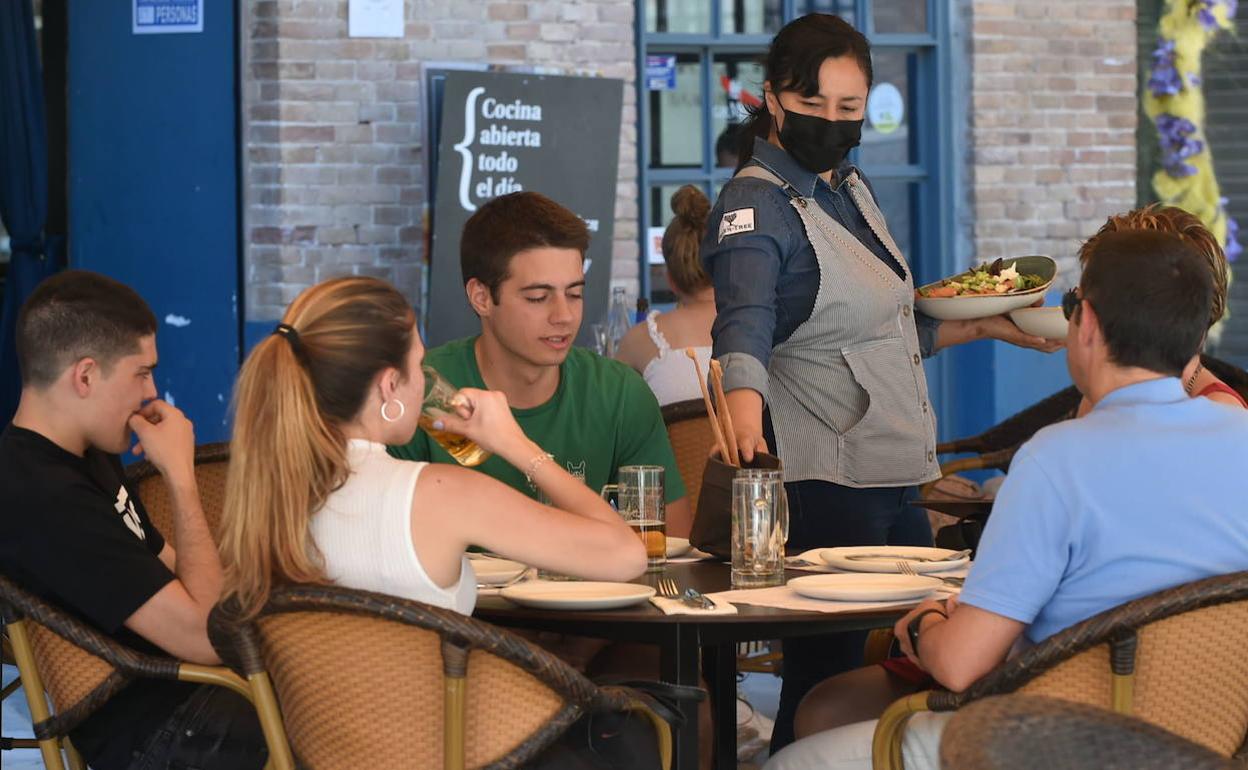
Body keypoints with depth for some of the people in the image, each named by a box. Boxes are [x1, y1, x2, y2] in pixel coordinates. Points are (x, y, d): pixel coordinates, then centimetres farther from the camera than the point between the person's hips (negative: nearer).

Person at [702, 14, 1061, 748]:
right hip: (822, 486, -9)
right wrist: (745, 412, -48)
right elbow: (746, 321, -31)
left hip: (897, 477, 9)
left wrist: (980, 326, 20)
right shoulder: (755, 206, -12)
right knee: (827, 681, -7)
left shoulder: (851, 188, 15)